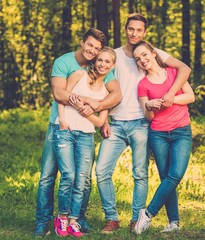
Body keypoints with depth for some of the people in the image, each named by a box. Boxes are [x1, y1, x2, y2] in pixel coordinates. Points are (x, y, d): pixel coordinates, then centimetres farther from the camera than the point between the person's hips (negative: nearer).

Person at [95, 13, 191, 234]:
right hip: (116, 124, 2)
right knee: (102, 171, -6)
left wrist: (171, 93, -18)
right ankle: (111, 218, 4)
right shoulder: (114, 55, 10)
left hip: (140, 124, -2)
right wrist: (103, 121, 3)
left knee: (140, 174, 0)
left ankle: (137, 219, 9)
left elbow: (184, 69, -5)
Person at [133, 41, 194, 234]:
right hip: (158, 134, 1)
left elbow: (190, 96, 1)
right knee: (167, 178, -4)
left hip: (182, 132, -1)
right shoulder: (143, 84, 4)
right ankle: (174, 222, 0)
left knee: (175, 175, -18)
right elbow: (148, 116, 3)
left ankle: (148, 213, -15)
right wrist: (149, 106, -19)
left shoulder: (174, 72, 5)